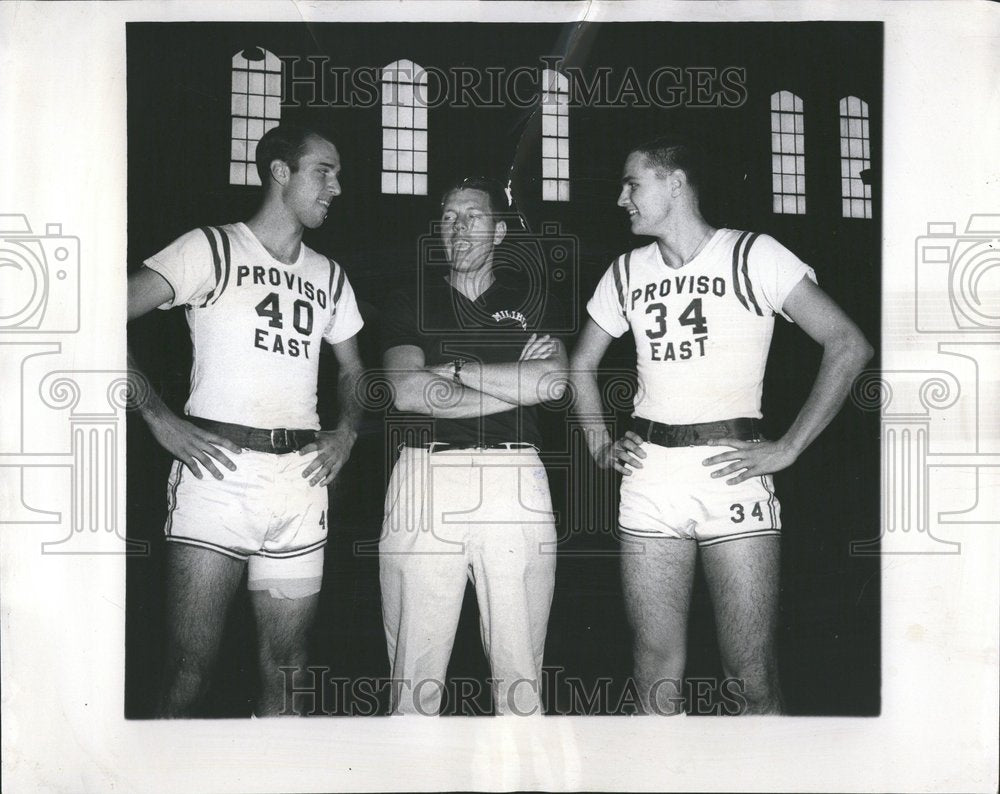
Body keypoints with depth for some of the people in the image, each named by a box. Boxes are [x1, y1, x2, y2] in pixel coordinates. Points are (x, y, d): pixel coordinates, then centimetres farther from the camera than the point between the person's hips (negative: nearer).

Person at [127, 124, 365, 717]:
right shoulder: (212, 249, 3)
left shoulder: (330, 277, 20)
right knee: (189, 677, -6)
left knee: (285, 668, 7)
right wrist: (159, 417, -13)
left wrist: (347, 432, 10)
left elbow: (353, 372, 30)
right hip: (218, 471, -5)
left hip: (300, 475, 5)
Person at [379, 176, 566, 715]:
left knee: (520, 674, 1)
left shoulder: (531, 302, 16)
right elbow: (407, 391, -3)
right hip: (425, 475, 0)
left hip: (514, 479, 0)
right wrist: (515, 383, -3)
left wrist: (455, 372, -2)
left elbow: (554, 381, -3)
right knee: (415, 674, 0)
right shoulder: (410, 303, 15)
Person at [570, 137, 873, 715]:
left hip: (732, 473, -4)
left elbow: (849, 346, -6)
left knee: (753, 676, -4)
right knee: (657, 673, 5)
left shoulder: (754, 256, -1)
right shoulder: (628, 272, 13)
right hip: (648, 478, 4)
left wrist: (787, 449, -9)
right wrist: (601, 447, 11)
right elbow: (582, 366, 26)